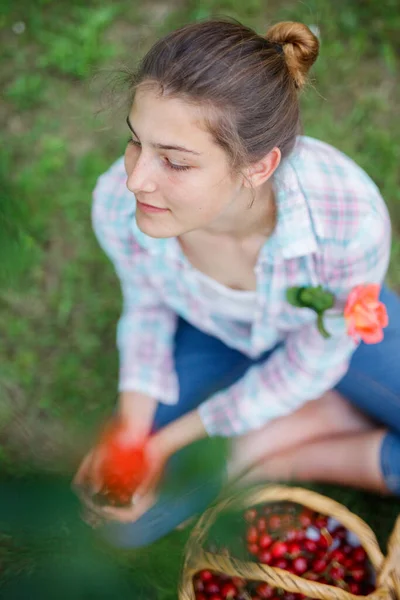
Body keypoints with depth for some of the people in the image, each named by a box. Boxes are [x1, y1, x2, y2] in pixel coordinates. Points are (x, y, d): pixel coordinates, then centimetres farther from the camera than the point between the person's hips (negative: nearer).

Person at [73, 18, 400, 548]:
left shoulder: (351, 221, -38)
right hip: (211, 335, 3)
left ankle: (268, 454, -1)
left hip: (330, 329, -2)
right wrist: (130, 431, -18)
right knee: (126, 523, -6)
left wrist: (172, 440, -19)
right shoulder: (118, 203, -30)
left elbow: (310, 364, -20)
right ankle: (335, 414, 1)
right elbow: (146, 306, -7)